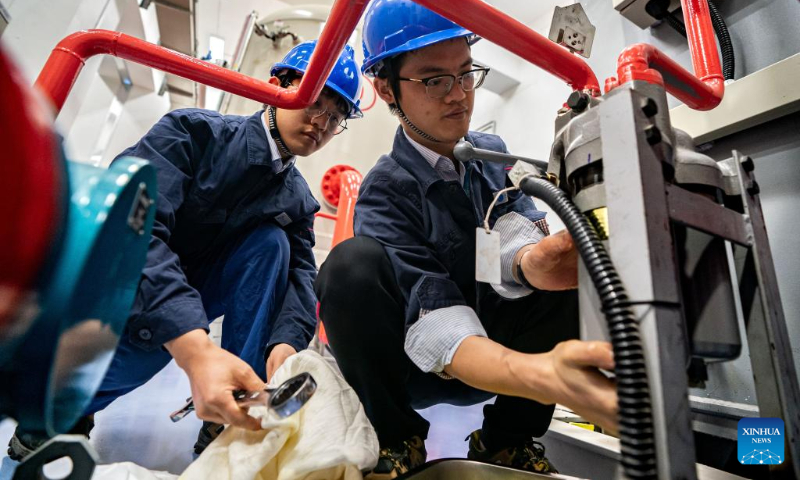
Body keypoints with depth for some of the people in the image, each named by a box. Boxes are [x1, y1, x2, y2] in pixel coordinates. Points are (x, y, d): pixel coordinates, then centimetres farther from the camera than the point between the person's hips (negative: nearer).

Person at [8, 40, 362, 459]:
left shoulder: (298, 202, 0)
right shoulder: (193, 131, -16)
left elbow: (300, 273, -12)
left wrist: (285, 344, -35)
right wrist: (195, 348, -45)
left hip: (192, 299, 4)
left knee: (272, 241, -19)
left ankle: (242, 414, -18)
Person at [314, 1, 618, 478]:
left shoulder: (493, 153, 0)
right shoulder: (385, 192, -18)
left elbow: (515, 233, -19)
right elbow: (438, 330, -30)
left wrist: (532, 261, -43)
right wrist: (543, 375, -49)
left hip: (501, 345, 4)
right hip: (421, 365, -3)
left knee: (575, 260, -20)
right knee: (353, 263, -31)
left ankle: (509, 440, -6)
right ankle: (395, 440, -9)